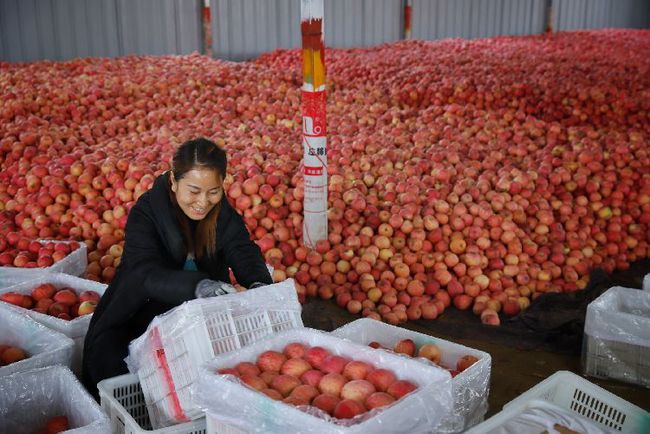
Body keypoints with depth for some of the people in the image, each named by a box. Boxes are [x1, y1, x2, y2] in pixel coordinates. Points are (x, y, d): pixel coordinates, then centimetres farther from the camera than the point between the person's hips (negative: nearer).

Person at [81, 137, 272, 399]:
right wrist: (197, 286, -51)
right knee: (106, 354, -29)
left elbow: (243, 251, -16)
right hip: (140, 316, -3)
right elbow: (144, 273, -30)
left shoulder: (222, 212, -3)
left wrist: (259, 283, -41)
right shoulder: (146, 212, -16)